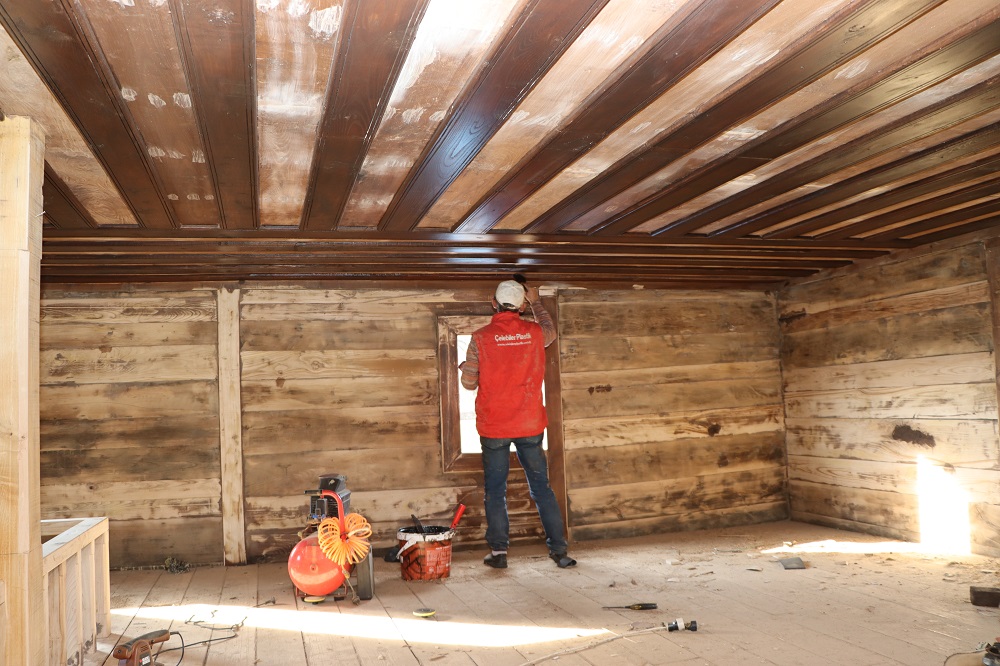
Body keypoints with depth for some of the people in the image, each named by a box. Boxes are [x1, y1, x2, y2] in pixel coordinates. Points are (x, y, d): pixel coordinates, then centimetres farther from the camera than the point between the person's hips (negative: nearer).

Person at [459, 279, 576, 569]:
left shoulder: (481, 338, -8)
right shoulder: (534, 333, -1)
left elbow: (470, 382, -5)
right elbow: (551, 331, 24)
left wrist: (465, 367, 18)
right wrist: (536, 302, 36)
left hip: (493, 427, -2)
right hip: (530, 425, 2)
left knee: (495, 490, 9)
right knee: (541, 487, 10)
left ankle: (498, 551, 10)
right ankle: (558, 549, 13)